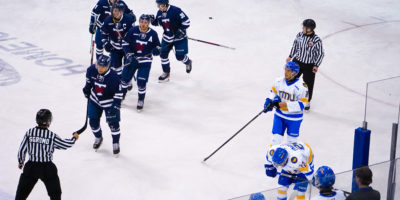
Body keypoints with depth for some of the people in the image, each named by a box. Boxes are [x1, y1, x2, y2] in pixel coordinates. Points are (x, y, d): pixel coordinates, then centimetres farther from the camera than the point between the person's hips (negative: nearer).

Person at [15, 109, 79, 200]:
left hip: (31, 167, 2)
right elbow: (66, 144, 1)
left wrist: (20, 162, 19)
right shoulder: (52, 136, -11)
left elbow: (21, 150, 1)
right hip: (47, 168, -2)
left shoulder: (29, 133, -5)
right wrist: (74, 138, 21)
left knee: (22, 192, 12)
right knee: (55, 193, 15)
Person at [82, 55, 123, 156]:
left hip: (109, 102, -4)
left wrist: (115, 106, -24)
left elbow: (118, 93, -22)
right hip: (95, 100, 4)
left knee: (113, 123, -2)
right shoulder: (91, 70, -19)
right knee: (93, 121, 9)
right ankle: (98, 138, 39)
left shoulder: (113, 77, -30)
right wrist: (87, 88, 16)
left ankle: (116, 143, 20)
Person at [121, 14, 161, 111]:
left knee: (141, 82, -9)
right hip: (132, 59, 2)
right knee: (125, 78, 7)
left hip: (145, 61, -1)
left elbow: (158, 47, 1)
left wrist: (156, 50, -23)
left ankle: (141, 100, 12)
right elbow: (125, 43, -5)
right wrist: (129, 55, -15)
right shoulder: (133, 30, -11)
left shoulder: (152, 34, -9)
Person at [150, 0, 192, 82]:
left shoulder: (176, 10, -25)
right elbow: (157, 22, 12)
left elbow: (186, 21, -19)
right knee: (163, 54, 2)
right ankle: (166, 73, 20)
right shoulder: (159, 12, -5)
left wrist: (181, 30, -25)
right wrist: (153, 20, -9)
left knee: (180, 56, -3)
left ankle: (188, 62, 33)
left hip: (179, 37, -6)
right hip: (167, 37, 6)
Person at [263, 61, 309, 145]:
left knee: (292, 141, 12)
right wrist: (269, 101, -6)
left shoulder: (301, 86, -21)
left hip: (294, 118, -3)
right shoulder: (279, 81, -5)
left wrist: (282, 104, -27)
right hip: (280, 115, 3)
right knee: (276, 139, 2)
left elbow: (301, 105, -24)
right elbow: (273, 92, 15)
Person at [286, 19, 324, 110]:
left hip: (309, 66, -4)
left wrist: (316, 65, -13)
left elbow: (320, 54, -11)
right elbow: (295, 46, 11)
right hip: (297, 61, 4)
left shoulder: (317, 40, -19)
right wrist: (290, 56, 14)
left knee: (308, 84, 7)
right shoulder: (299, 35, -5)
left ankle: (307, 102, 28)